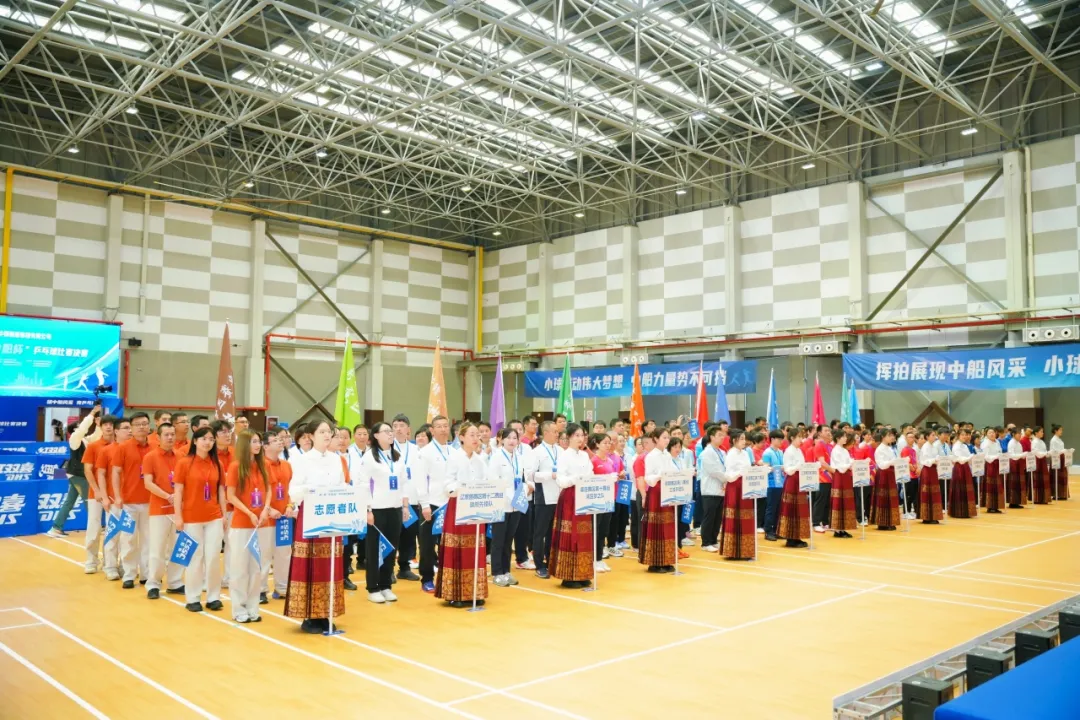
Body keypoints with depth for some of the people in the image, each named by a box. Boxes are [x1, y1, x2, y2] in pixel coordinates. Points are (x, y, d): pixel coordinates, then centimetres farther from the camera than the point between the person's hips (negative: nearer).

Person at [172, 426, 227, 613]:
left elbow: (221, 491, 10)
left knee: (213, 558, 4)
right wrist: (178, 516, -9)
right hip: (191, 518, -3)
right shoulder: (184, 463, -5)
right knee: (194, 558, 4)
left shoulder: (217, 464, 6)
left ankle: (213, 597, 14)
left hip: (214, 518, 3)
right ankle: (192, 598, 16)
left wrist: (224, 515, 7)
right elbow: (178, 491, -5)